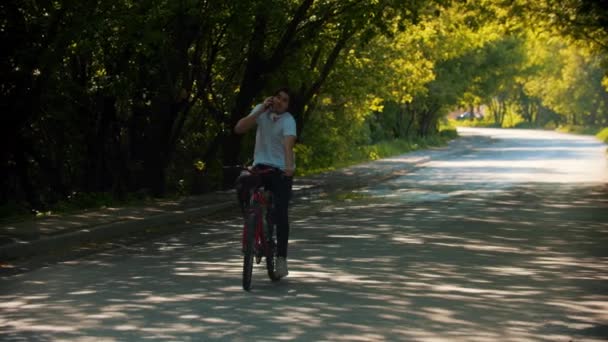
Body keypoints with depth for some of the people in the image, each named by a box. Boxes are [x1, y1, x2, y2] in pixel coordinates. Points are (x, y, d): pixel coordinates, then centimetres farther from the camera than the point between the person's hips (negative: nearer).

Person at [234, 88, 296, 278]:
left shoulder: (288, 121, -15)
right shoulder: (261, 111, -2)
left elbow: (288, 144, -32)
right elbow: (239, 129, -14)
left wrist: (289, 166, -50)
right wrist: (260, 111, -22)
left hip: (281, 170, -4)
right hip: (261, 166, 4)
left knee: (280, 214, -11)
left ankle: (281, 258, -5)